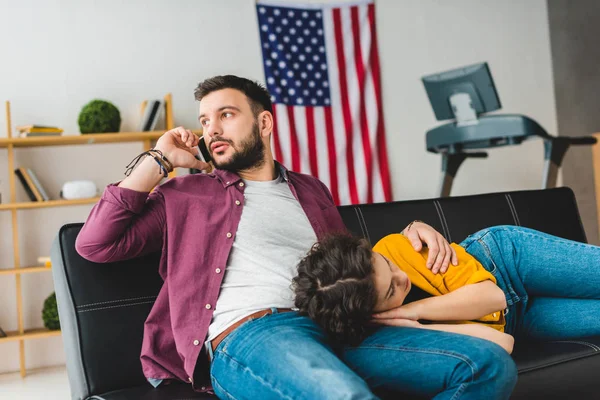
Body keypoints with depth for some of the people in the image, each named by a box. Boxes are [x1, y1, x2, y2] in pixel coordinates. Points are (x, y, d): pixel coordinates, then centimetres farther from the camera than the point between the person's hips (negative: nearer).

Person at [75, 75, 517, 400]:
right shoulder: (185, 194, 20)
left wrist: (412, 232, 15)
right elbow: (95, 244, 11)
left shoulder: (311, 191, 30)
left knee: (490, 363, -17)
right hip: (246, 333, -5)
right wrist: (158, 161, 12)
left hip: (336, 327, 5)